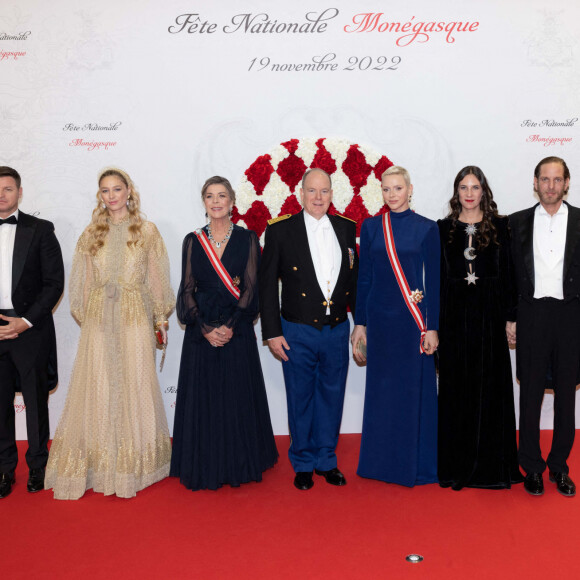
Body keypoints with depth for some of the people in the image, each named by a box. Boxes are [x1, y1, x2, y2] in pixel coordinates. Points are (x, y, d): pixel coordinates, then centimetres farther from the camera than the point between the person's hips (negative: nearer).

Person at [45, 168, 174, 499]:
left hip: (135, 316, -1)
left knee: (136, 384, 1)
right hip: (99, 318, 2)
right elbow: (84, 280, 11)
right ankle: (100, 463, 13)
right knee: (98, 387, 2)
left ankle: (135, 463, 13)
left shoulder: (147, 231, 5)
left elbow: (156, 277, 5)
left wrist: (161, 316, 2)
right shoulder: (92, 233, 9)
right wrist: (85, 316, 6)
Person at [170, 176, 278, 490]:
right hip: (201, 332, 2)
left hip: (237, 332, -1)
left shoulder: (247, 239, 2)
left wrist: (231, 326, -13)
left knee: (237, 399, 4)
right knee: (202, 399, 6)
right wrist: (205, 328, -10)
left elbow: (251, 288, -3)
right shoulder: (193, 241, 7)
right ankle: (205, 468, 19)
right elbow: (187, 290, 3)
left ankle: (239, 466, 20)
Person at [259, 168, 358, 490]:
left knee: (332, 397, 13)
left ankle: (327, 460, 30)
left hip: (337, 330, 3)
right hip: (298, 333, -2)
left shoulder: (347, 228, 5)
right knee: (301, 400, 9)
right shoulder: (280, 230, -4)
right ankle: (303, 464, 26)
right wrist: (272, 332, -7)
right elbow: (268, 285, -3)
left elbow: (355, 278, 10)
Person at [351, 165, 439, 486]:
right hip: (379, 316, 3)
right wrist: (360, 323, 5)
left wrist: (432, 327, -6)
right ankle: (382, 462, 24)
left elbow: (433, 279, -2)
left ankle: (417, 464, 19)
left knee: (415, 388, 3)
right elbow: (364, 277, 7)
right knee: (381, 389, 9)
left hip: (413, 318, -2)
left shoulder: (426, 228, -1)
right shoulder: (371, 227, 6)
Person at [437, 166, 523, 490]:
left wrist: (511, 317, -3)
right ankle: (457, 464, 16)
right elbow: (437, 277, 5)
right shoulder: (443, 229, 6)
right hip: (454, 315, 1)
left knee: (490, 388, 4)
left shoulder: (500, 227, 4)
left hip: (489, 316, 0)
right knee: (456, 389, 5)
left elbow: (509, 273, 3)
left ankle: (490, 464, 16)